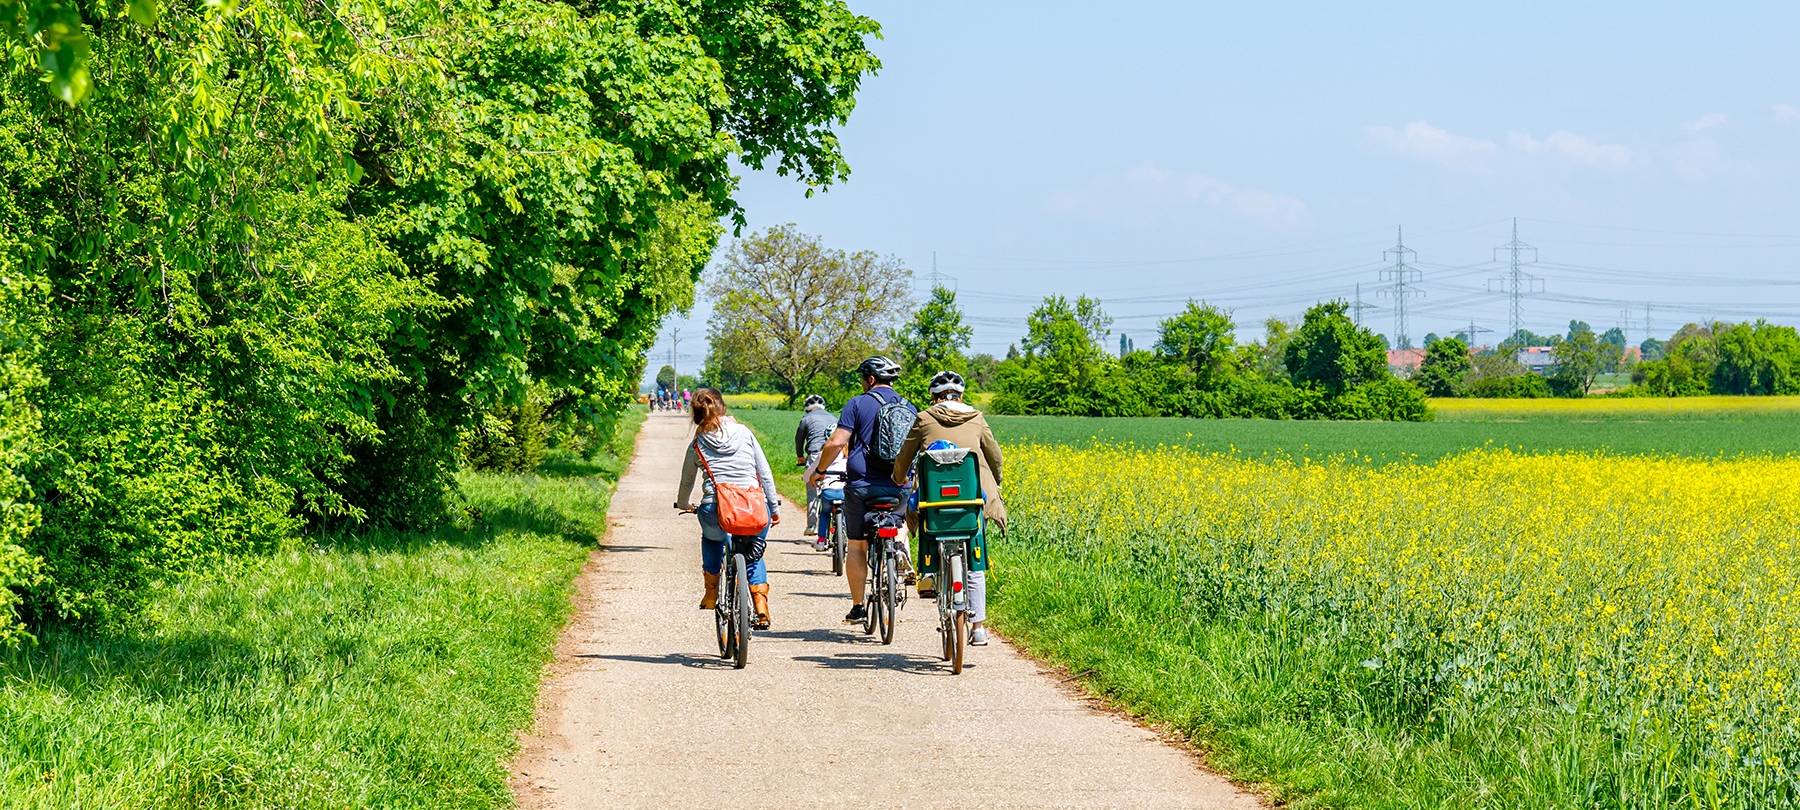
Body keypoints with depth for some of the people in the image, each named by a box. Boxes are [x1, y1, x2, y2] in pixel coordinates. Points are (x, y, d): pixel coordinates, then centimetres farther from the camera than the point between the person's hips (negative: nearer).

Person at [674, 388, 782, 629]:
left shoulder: (697, 445, 10)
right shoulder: (744, 433, 11)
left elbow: (686, 482, 23)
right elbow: (765, 474, 10)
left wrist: (683, 505, 43)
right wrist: (774, 507, 19)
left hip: (714, 509, 0)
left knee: (712, 539, 36)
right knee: (754, 554, 26)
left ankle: (711, 593, 32)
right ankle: (761, 607, 8)